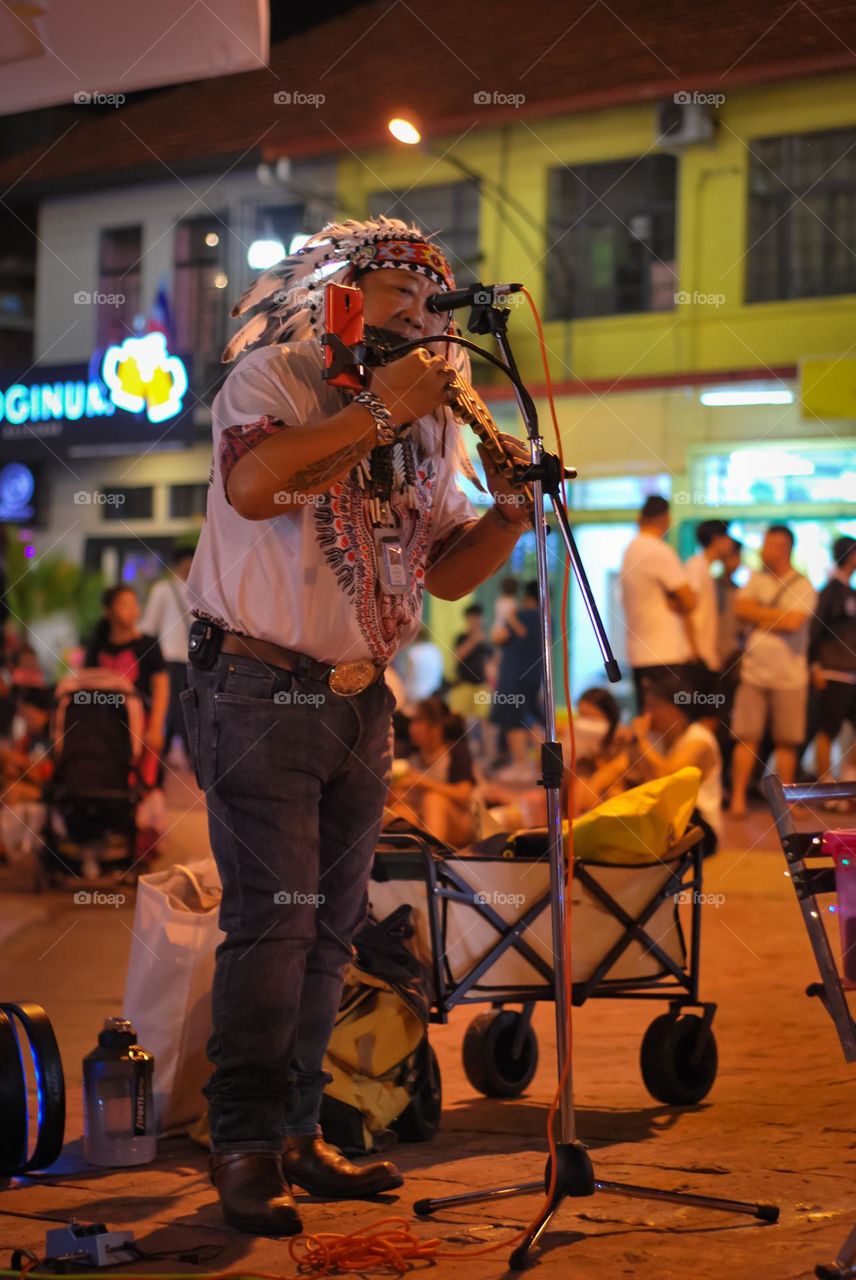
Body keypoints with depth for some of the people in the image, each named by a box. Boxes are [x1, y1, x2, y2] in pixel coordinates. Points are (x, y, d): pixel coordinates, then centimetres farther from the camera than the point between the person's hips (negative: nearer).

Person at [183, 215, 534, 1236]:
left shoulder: (429, 423, 16)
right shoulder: (273, 376, -4)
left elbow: (449, 572, 16)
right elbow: (254, 483, -25)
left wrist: (510, 509, -2)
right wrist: (379, 411, -20)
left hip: (360, 701, 7)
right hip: (260, 687, -7)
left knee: (328, 930, 8)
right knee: (273, 918, -12)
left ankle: (295, 1137, 15)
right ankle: (244, 1149, -7)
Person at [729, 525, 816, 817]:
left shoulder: (803, 586, -3)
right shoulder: (757, 579, 11)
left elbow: (793, 622, -15)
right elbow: (741, 608, -1)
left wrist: (758, 613, -3)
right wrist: (774, 616, -9)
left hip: (789, 677, -2)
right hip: (754, 673, 3)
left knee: (786, 742, 3)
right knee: (746, 738, -1)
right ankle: (738, 798, 3)